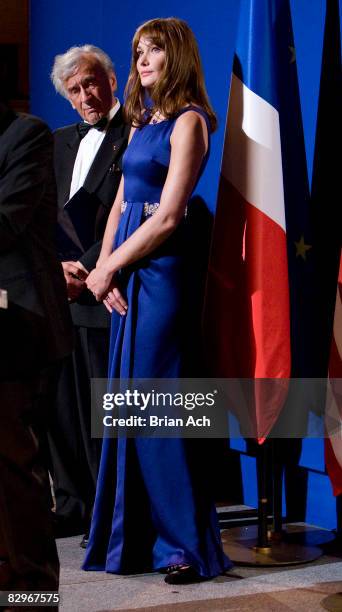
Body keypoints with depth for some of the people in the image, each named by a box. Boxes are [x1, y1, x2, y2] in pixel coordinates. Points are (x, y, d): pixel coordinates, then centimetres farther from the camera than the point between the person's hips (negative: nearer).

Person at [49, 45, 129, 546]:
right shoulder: (60, 143, 20)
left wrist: (87, 269, -14)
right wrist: (56, 267, -1)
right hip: (60, 294, 7)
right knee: (61, 406, 9)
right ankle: (73, 507, 19)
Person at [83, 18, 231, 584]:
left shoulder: (188, 120, -8)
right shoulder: (144, 121, 17)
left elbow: (167, 217, -14)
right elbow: (121, 204, 15)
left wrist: (109, 268, -8)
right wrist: (103, 268, 0)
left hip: (160, 269, -8)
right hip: (125, 273, 8)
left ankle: (187, 542, 1)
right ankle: (134, 536, 17)